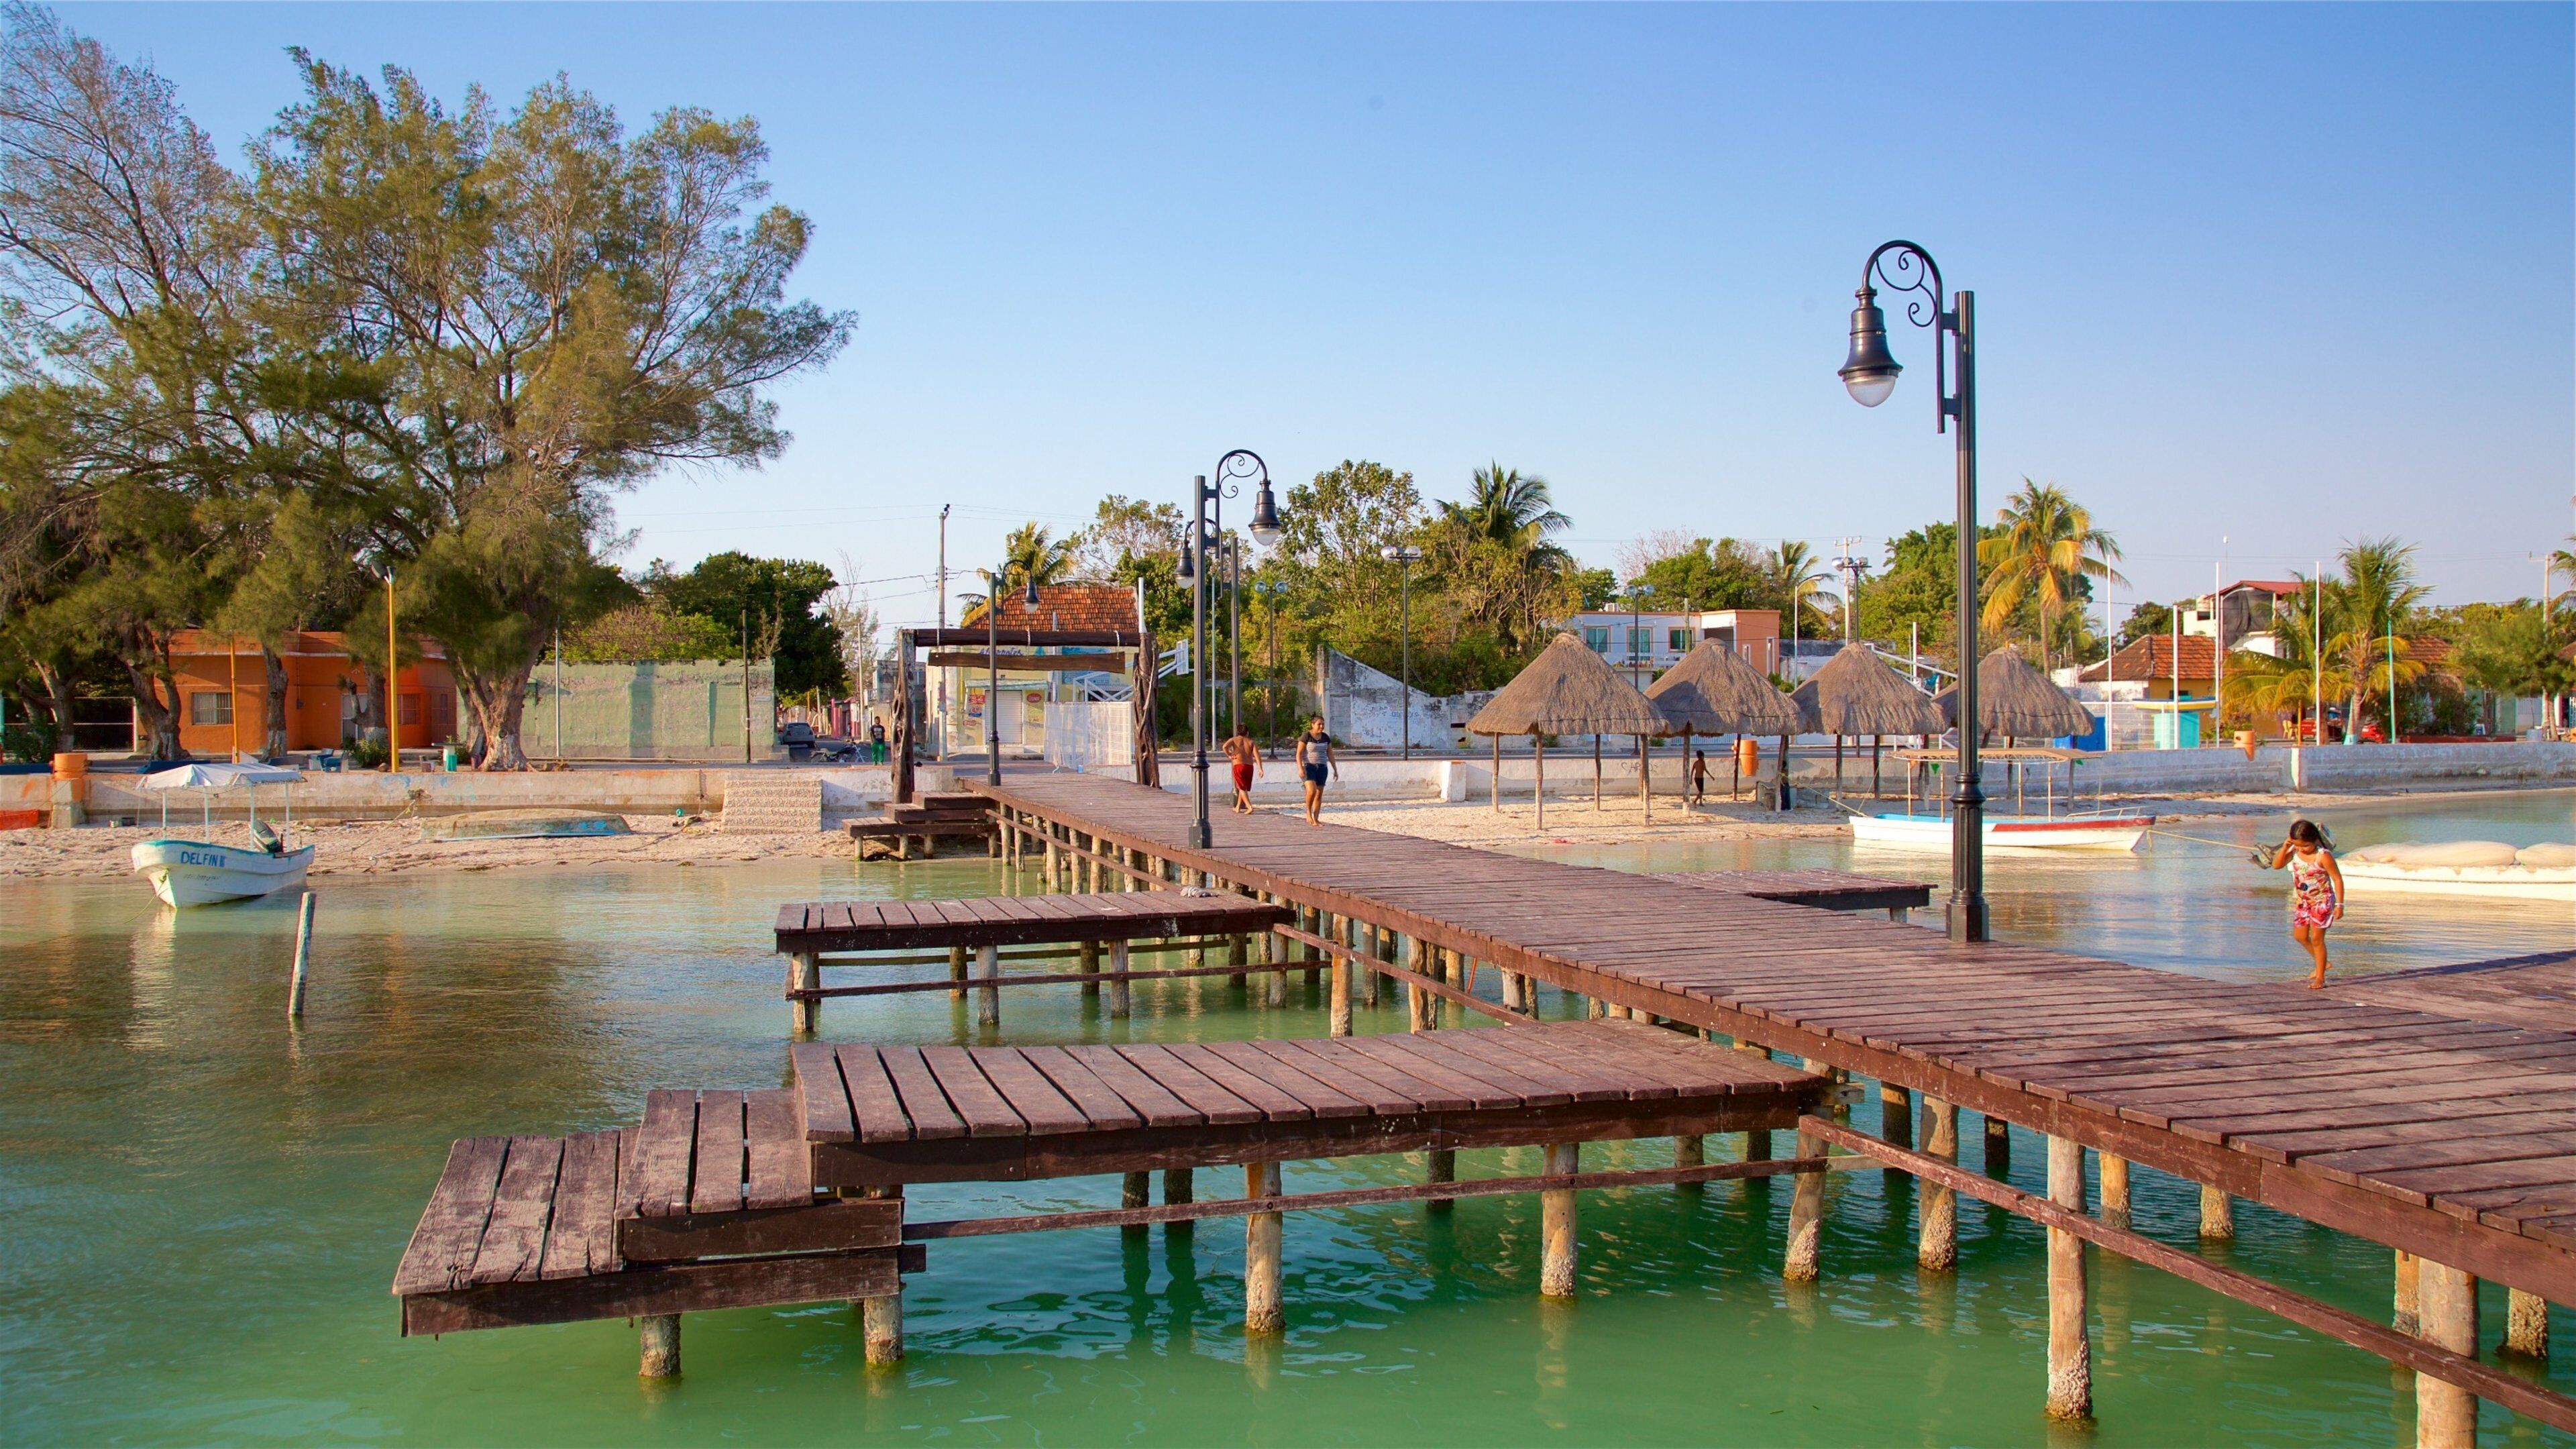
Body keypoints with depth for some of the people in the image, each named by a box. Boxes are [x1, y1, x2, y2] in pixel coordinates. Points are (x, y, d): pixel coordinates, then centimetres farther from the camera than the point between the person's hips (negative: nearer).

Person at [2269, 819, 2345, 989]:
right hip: (2302, 901, 7)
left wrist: (2339, 905, -18)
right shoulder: (2294, 851, -5)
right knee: (2300, 936, 13)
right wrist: (2285, 848, -19)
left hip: (2321, 901, -7)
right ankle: (2321, 963, 36)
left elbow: (2338, 879, -17)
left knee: (2316, 939, -3)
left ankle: (2320, 978, 6)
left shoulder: (2323, 856, -22)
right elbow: (2276, 865, -6)